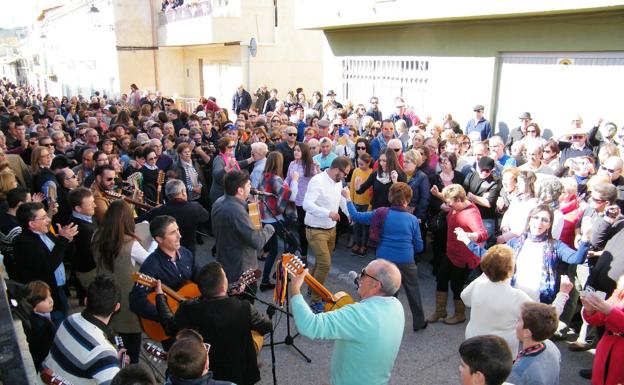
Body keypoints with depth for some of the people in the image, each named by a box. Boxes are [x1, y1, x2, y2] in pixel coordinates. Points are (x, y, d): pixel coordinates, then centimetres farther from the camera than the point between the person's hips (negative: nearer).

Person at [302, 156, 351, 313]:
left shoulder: (338, 182, 4)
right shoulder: (317, 181, -21)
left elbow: (342, 200, 17)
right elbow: (307, 204, -29)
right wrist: (328, 213, -37)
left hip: (331, 229, 8)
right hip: (316, 230, -8)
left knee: (321, 263, 18)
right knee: (325, 264, -12)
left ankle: (312, 289, 38)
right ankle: (316, 300, 3)